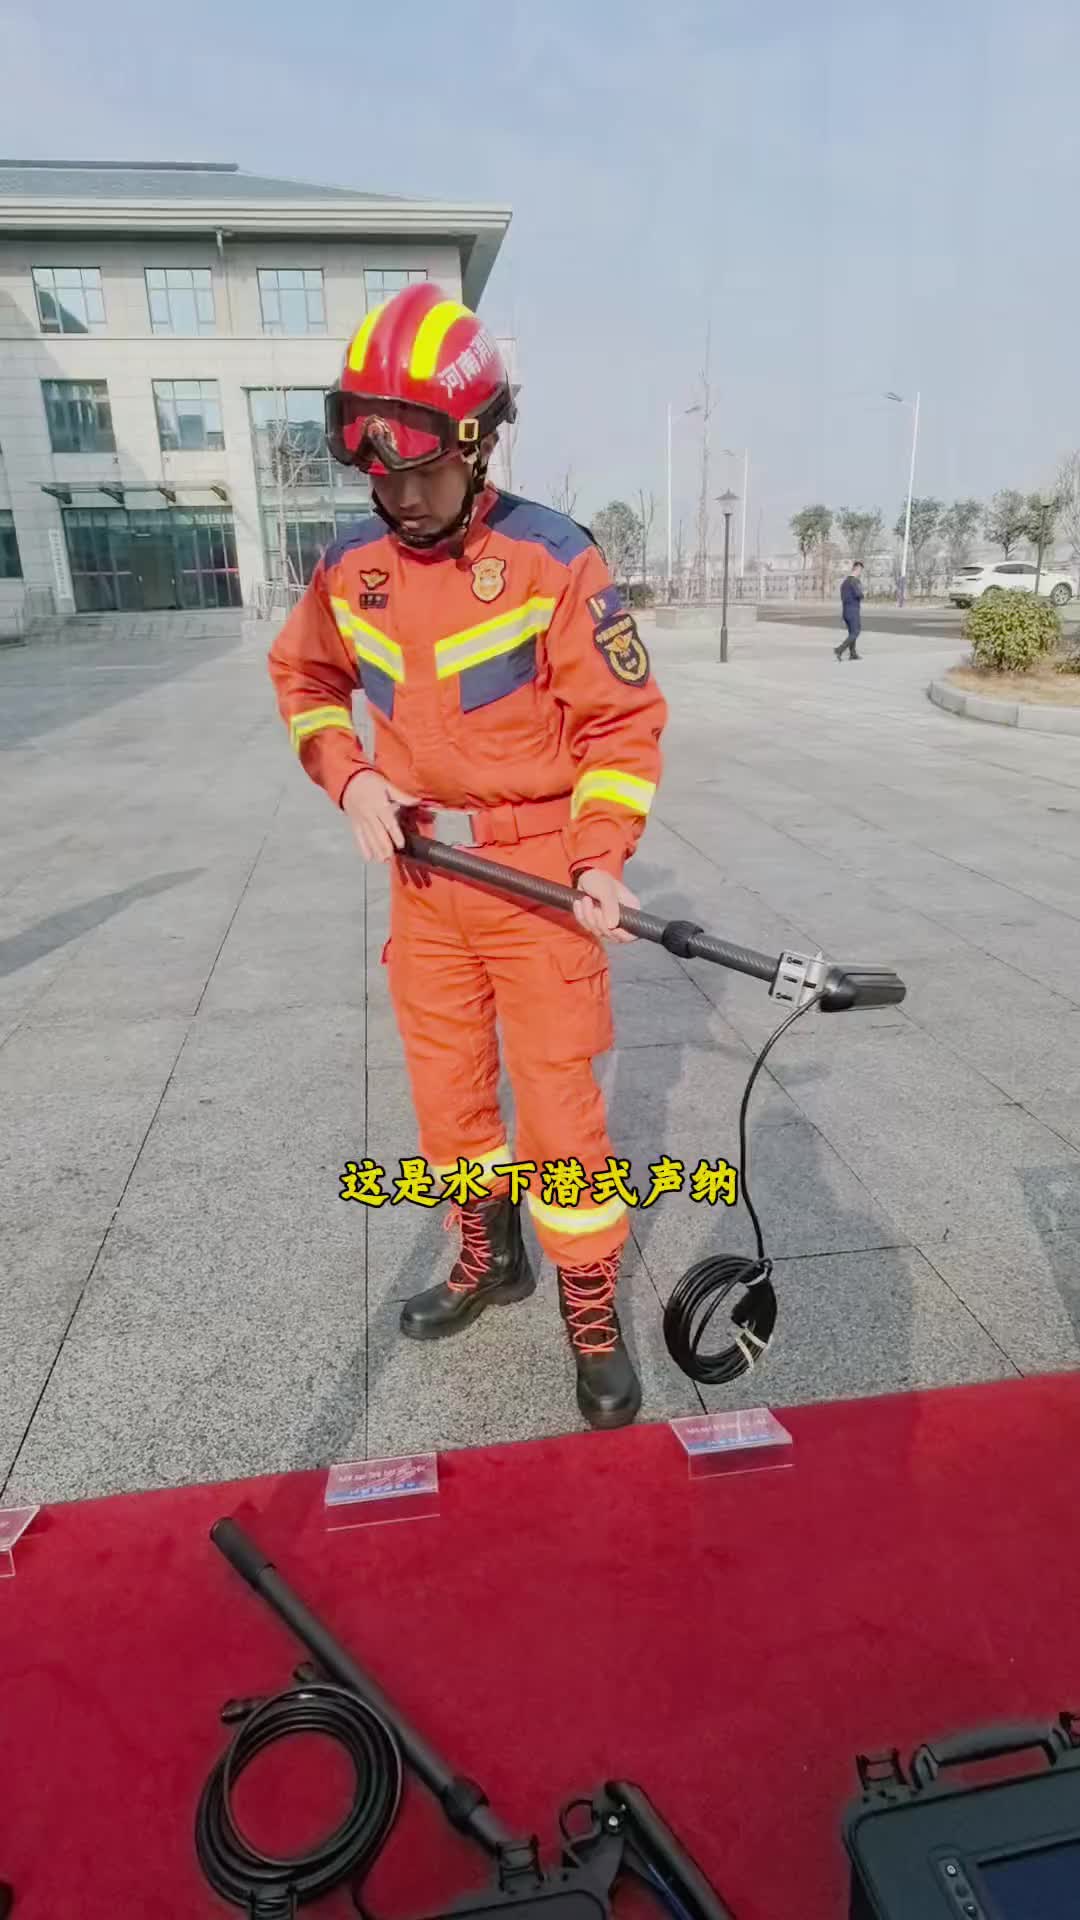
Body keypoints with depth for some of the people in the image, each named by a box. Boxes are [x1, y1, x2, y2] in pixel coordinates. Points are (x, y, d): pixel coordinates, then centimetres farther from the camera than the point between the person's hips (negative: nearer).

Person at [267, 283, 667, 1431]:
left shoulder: (552, 559, -12)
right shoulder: (353, 565, 1)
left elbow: (624, 720, -9)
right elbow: (302, 678, 16)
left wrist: (599, 860, -20)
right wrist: (350, 778, -2)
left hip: (537, 875, -5)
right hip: (422, 871, 5)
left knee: (557, 1103, -1)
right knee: (446, 1088, 16)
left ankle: (592, 1314, 21)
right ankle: (489, 1260, 40)